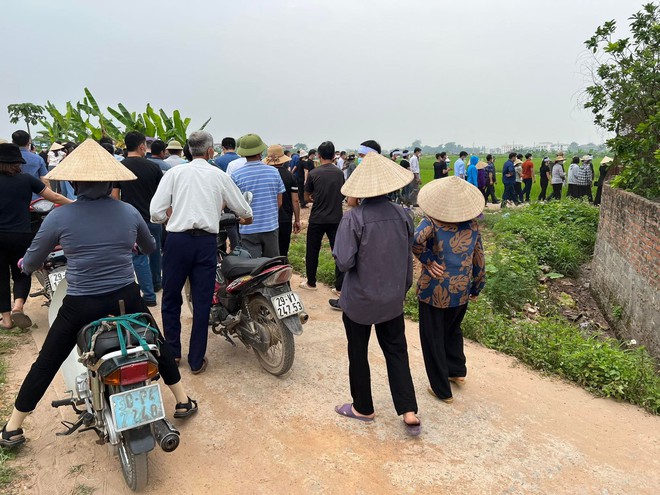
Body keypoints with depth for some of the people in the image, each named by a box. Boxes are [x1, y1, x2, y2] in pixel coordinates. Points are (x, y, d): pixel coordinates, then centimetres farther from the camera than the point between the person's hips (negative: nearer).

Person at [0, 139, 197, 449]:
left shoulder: (59, 217, -9)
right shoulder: (129, 212, -3)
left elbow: (30, 264, 2)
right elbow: (150, 247, 16)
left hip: (80, 305, -1)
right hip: (126, 298, 2)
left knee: (46, 364, 18)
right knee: (157, 344, 24)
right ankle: (183, 401, 34)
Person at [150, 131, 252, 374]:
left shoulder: (175, 173, 2)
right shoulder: (220, 176, 5)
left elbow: (156, 212, -4)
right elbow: (243, 210, 15)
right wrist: (246, 218, 38)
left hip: (177, 240, 0)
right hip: (206, 242, 1)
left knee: (171, 298, 16)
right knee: (202, 303, 8)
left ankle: (172, 351, 28)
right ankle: (196, 360, 17)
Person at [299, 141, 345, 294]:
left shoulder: (313, 173, -8)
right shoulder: (339, 173, 2)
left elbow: (307, 198, 1)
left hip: (317, 219, -2)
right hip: (336, 218, 2)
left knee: (312, 251, 12)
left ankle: (311, 283, 23)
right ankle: (340, 286, 6)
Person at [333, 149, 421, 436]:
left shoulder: (353, 218, -22)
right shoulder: (402, 215, -7)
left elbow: (344, 262, -26)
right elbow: (408, 259, 4)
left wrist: (338, 255, -3)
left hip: (359, 300, -4)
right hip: (392, 299, 4)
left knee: (358, 353, 16)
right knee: (396, 351, 17)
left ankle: (363, 407, 33)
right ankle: (409, 412, 14)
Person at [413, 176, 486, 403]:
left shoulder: (432, 222, -16)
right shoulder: (472, 225, -2)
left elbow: (416, 240, -38)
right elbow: (479, 259, 5)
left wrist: (427, 260, -20)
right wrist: (477, 288, 17)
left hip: (434, 291, -4)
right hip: (461, 290, 5)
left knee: (433, 339, 12)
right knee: (453, 330, 30)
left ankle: (442, 390, 22)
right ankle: (457, 370, 41)